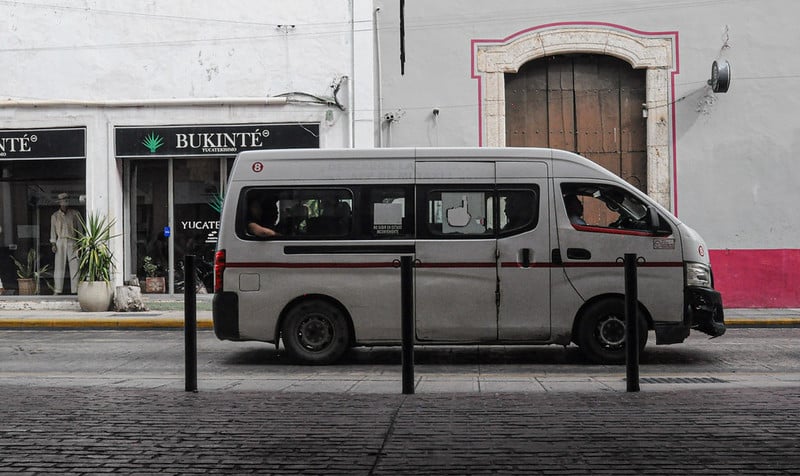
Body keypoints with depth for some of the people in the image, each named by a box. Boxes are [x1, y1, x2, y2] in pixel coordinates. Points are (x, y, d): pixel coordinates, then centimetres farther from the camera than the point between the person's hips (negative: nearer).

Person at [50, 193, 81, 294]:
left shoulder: (74, 214, 7)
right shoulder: (55, 216, 8)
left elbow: (80, 226, 10)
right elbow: (53, 230, 8)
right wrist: (53, 244, 0)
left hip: (72, 242, 0)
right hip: (60, 242, 0)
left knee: (74, 265, -3)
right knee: (59, 265, -2)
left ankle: (75, 289, -1)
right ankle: (57, 290, 1)